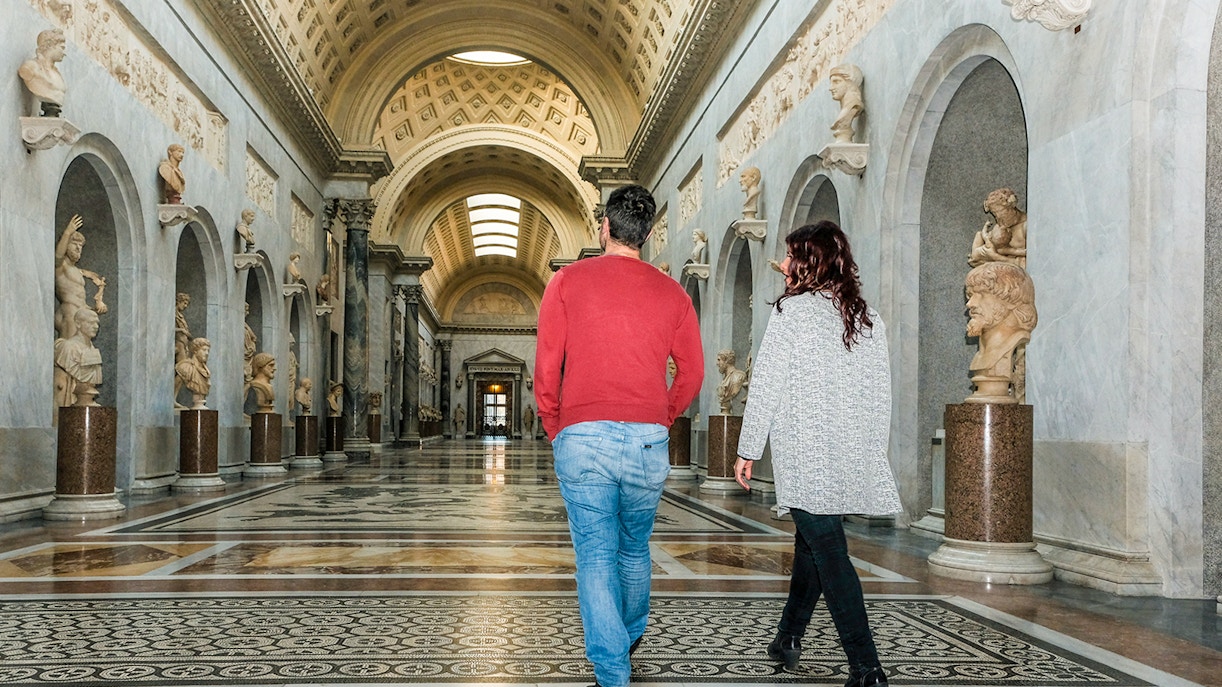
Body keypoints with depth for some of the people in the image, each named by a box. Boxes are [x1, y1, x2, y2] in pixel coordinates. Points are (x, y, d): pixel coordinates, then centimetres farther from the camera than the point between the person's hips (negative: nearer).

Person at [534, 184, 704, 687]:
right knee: (635, 550, 22)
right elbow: (692, 374, 10)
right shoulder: (672, 293, 7)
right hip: (648, 441, 3)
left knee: (596, 557, 2)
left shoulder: (568, 281, 2)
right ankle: (630, 637, 42)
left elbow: (546, 367, 0)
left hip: (581, 438, -2)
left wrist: (554, 429, 12)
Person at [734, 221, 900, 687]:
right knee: (811, 543, 20)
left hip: (806, 453, -6)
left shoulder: (793, 309, -7)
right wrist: (871, 452, 19)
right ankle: (788, 638, 32)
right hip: (855, 457, 7)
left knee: (828, 552, -5)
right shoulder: (868, 317, 10)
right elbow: (881, 394, 11)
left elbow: (767, 385, -9)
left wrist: (748, 451, -3)